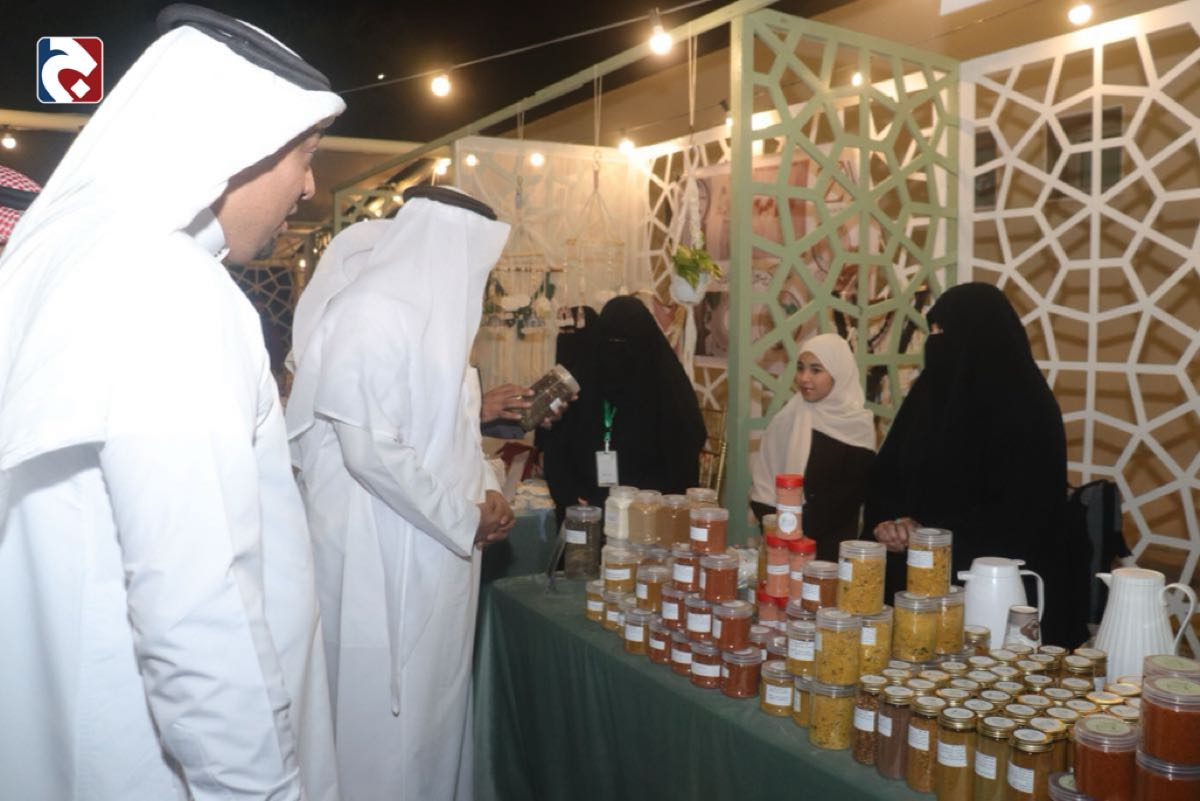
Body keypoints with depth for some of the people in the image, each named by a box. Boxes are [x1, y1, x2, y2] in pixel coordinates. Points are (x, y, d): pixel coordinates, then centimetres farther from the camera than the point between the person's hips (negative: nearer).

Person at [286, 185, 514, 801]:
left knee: (432, 713, 19)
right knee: (387, 721, 5)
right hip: (382, 560, -9)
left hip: (430, 556, 9)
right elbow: (370, 450, -24)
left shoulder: (432, 311, 13)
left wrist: (486, 490, 2)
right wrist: (464, 520, -14)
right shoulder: (372, 310, -17)